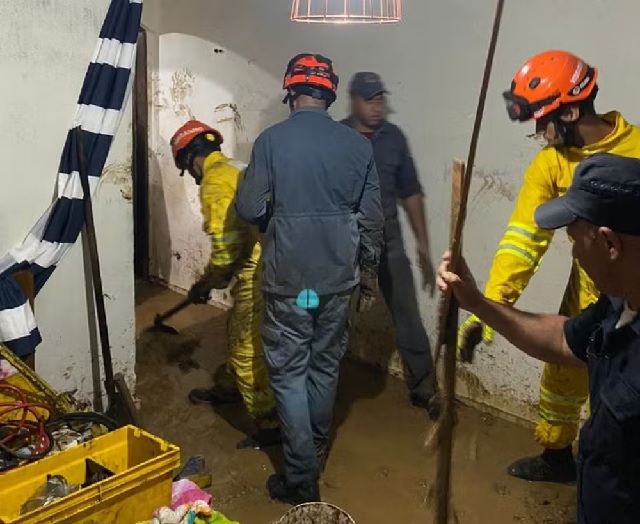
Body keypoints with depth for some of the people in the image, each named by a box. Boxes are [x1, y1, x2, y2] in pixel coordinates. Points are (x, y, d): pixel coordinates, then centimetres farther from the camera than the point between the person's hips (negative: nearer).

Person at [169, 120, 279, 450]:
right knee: (238, 333, 26)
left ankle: (270, 425, 7)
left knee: (247, 348, -1)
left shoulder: (215, 181, -12)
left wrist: (207, 283, -3)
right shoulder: (235, 169, 18)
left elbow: (226, 245, -19)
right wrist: (215, 279, 26)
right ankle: (228, 388, 47)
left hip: (258, 272, -10)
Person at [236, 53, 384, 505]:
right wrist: (370, 272, 15)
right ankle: (317, 454, 38)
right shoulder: (358, 145, -1)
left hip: (287, 278, -3)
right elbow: (372, 219, 2)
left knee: (290, 374, 6)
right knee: (325, 367, 19)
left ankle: (302, 479, 11)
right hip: (338, 276, 4)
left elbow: (249, 209, -8)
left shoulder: (271, 141, -10)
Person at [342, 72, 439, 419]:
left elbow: (410, 193, 6)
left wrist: (422, 245, 5)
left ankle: (424, 388, 16)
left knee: (407, 316, 2)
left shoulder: (394, 138, 1)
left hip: (387, 242, 1)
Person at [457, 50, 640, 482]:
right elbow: (523, 238, -16)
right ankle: (557, 456, 44)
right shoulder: (550, 163, -9)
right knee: (562, 376, 19)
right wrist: (489, 305, -26)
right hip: (586, 292, 5)